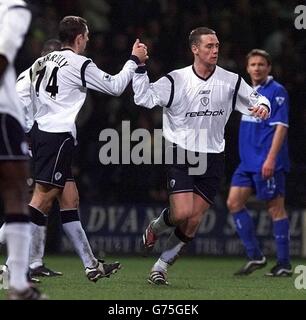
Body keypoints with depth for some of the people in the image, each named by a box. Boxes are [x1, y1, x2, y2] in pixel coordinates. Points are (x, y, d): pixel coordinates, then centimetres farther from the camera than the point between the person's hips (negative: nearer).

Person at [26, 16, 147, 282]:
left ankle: (91, 266, 14)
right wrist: (134, 60, 15)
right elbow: (115, 87, 2)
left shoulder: (43, 62, 15)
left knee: (70, 200, 11)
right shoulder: (80, 64, -6)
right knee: (42, 201, -12)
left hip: (40, 131, 9)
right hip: (58, 137, -9)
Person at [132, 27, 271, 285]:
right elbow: (144, 98, -17)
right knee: (182, 213, -18)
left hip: (212, 159, 3)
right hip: (181, 155, -3)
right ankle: (155, 228, 18)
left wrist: (263, 106, -12)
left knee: (193, 223, -2)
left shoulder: (231, 82, 0)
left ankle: (161, 266, 15)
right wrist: (139, 67, -26)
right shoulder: (176, 80, -8)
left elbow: (256, 100, 11)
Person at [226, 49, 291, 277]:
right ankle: (255, 256, 7)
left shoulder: (277, 91, -9)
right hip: (248, 162, 9)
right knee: (234, 203, 2)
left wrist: (271, 158, -23)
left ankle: (284, 264, 1)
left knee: (276, 208, -4)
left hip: (267, 164, -9)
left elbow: (281, 126, -16)